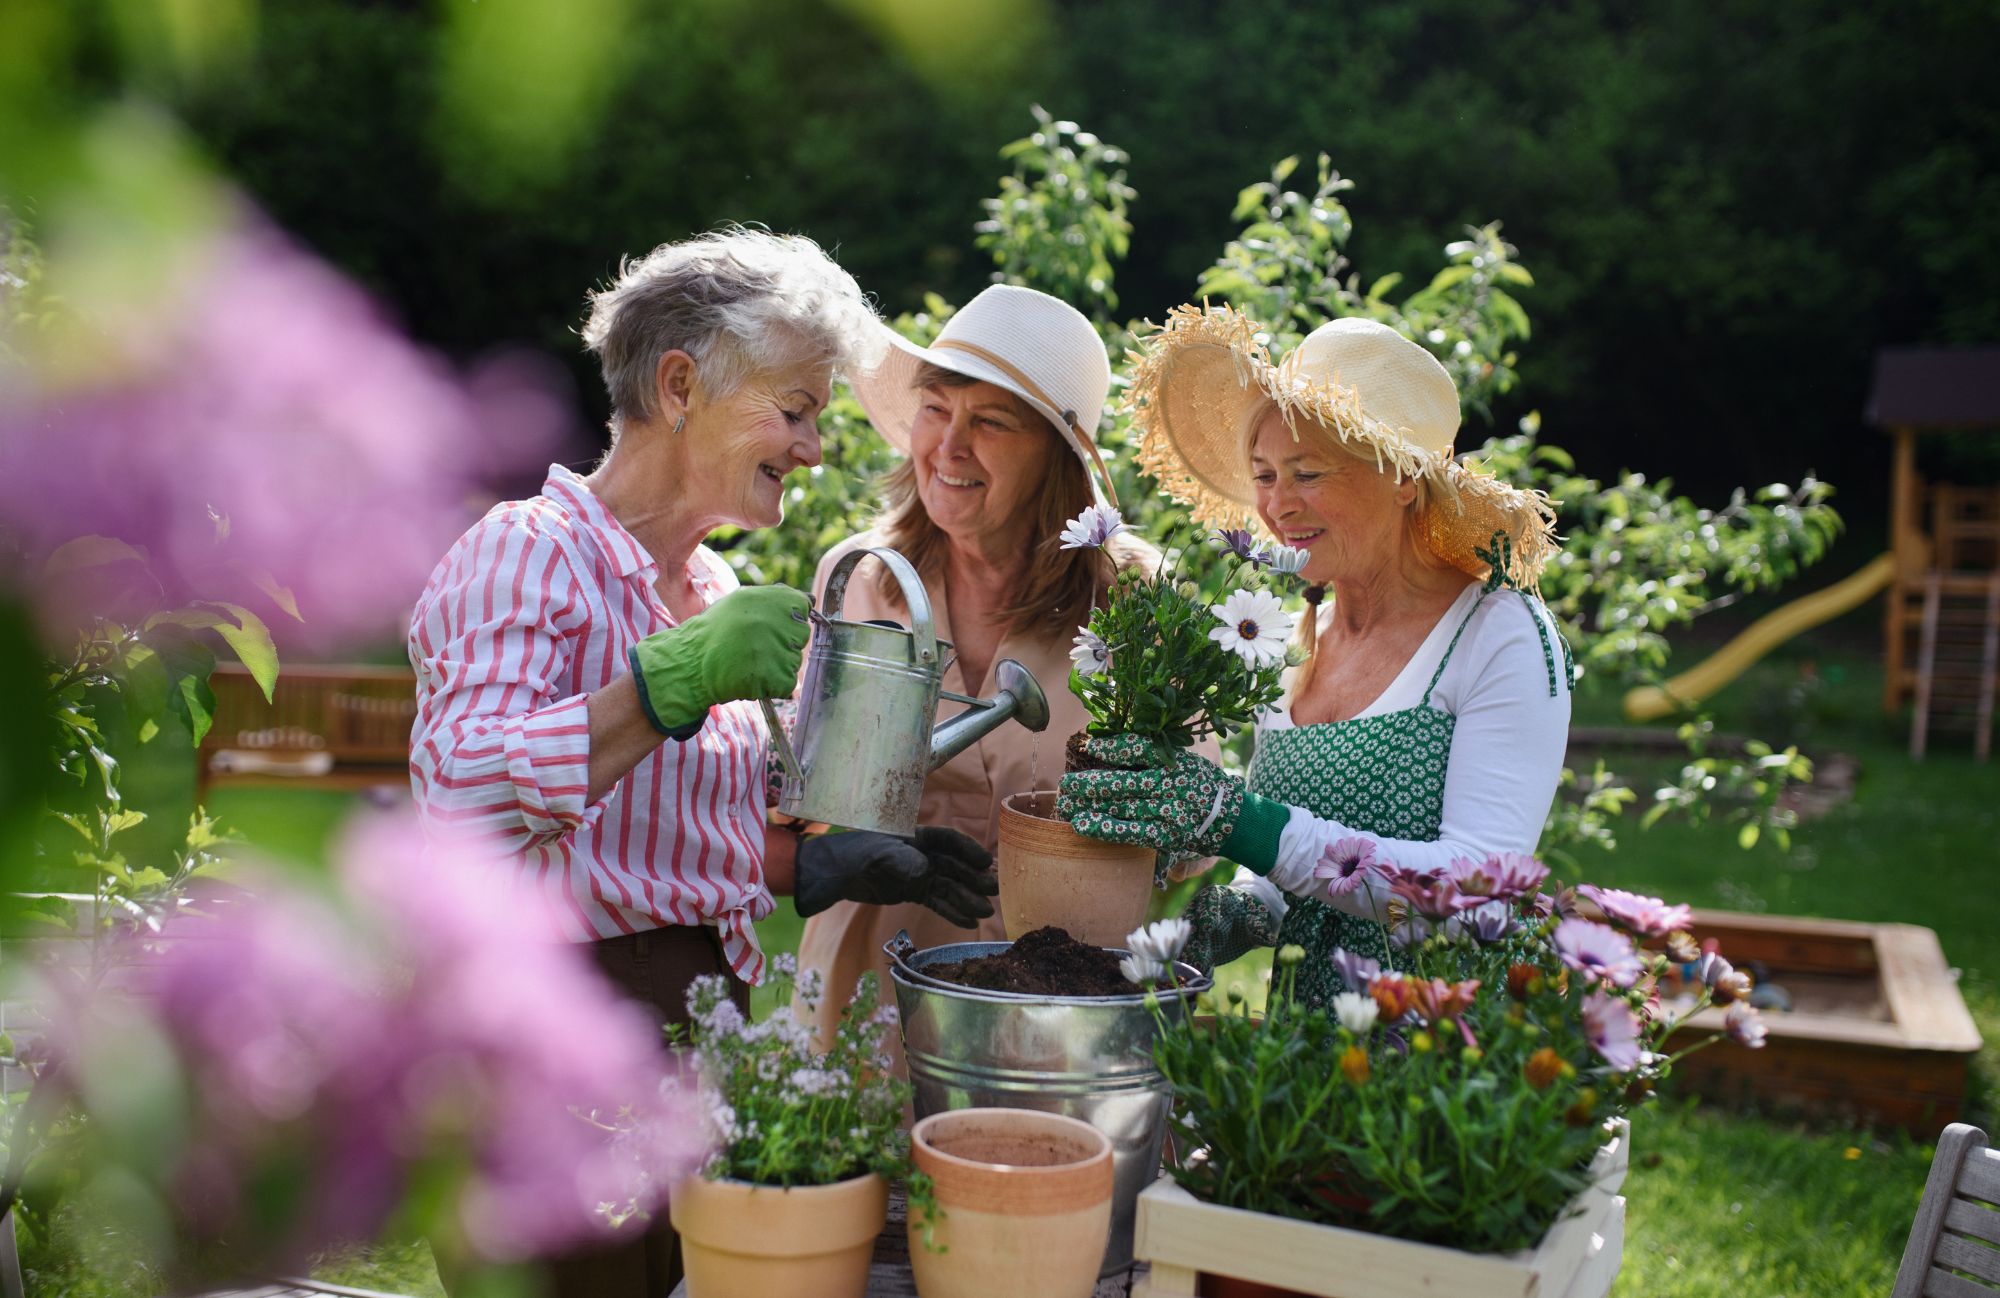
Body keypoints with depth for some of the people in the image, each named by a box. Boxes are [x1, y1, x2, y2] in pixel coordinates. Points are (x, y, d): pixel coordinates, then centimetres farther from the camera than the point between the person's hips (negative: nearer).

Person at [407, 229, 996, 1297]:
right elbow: (464, 798, -26)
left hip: (702, 1028, 8)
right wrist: (674, 680, -30)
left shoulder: (713, 591, 14)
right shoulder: (528, 551, -11)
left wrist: (842, 865, 7)